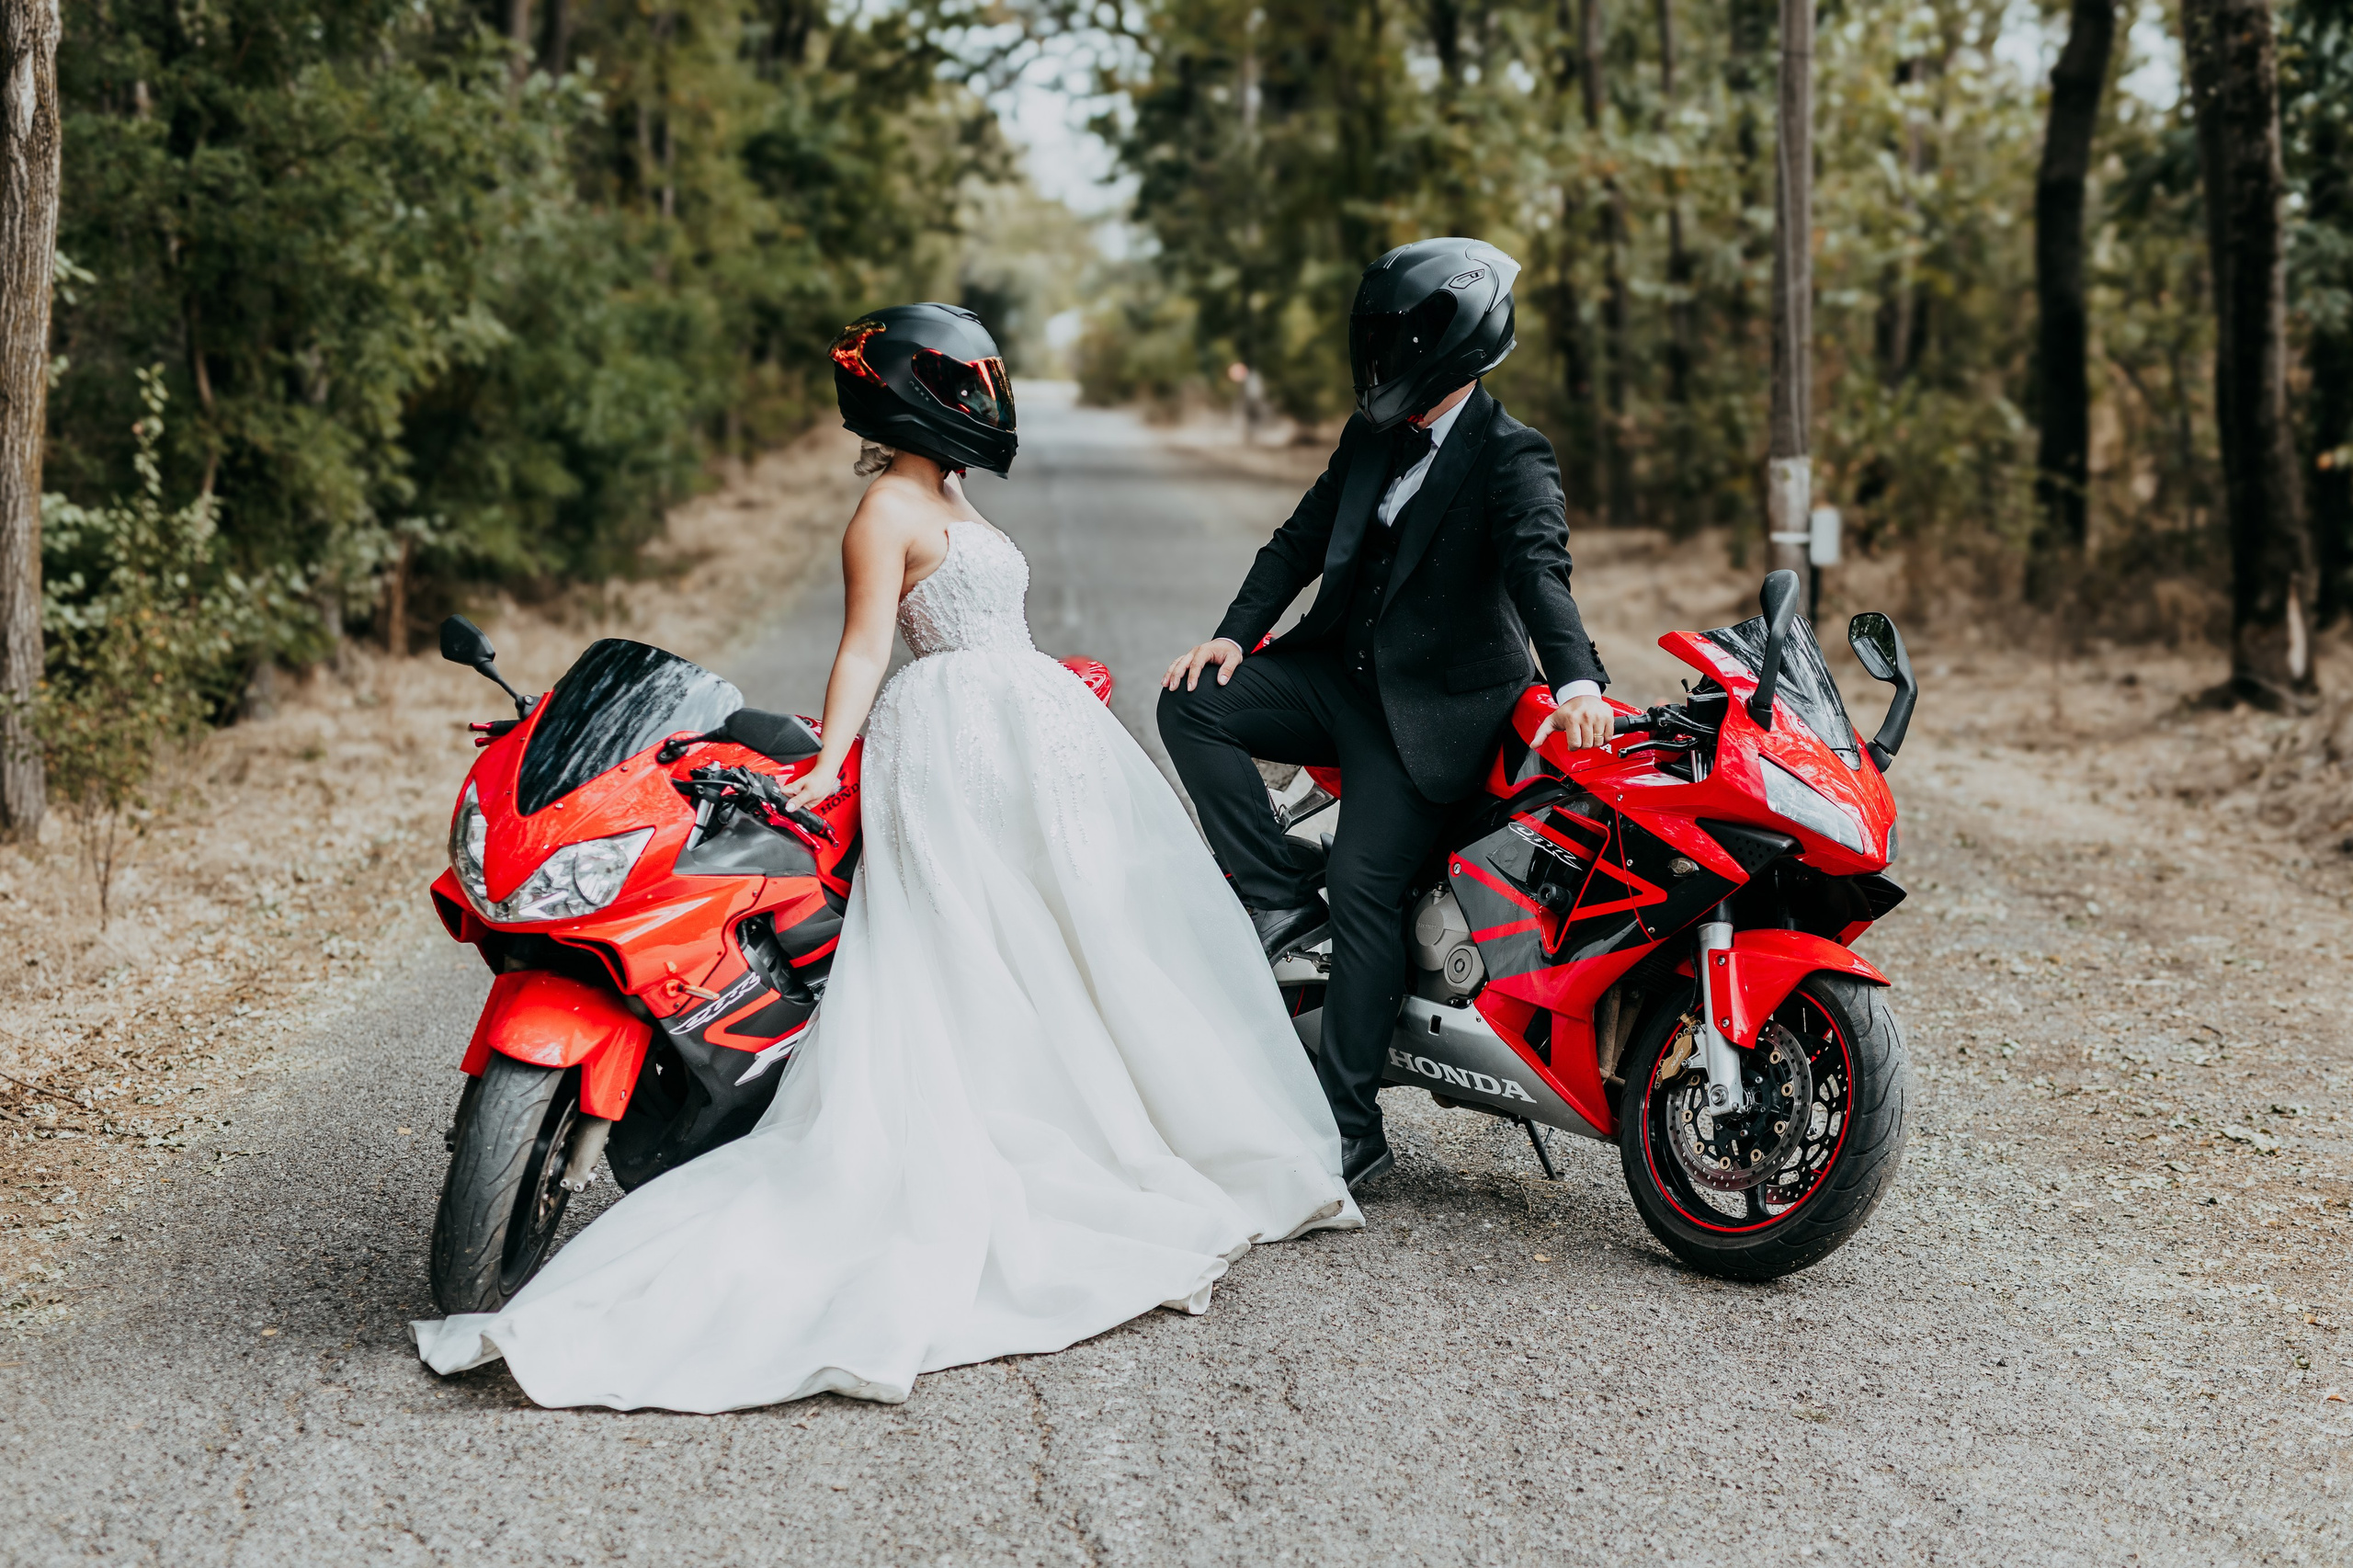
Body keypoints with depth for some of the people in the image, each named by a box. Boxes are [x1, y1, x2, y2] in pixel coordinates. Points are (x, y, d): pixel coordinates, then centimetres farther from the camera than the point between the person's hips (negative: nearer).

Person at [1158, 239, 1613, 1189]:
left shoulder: (1510, 459, -12)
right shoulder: (1371, 437, 10)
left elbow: (1541, 570, -27)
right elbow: (1304, 537, 15)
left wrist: (1577, 681, -45)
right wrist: (1236, 632, 0)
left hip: (1432, 706, -7)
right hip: (1339, 671, 7)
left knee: (1364, 887, -17)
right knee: (1191, 706, -13)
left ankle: (1349, 1126, -12)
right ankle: (1281, 896, -4)